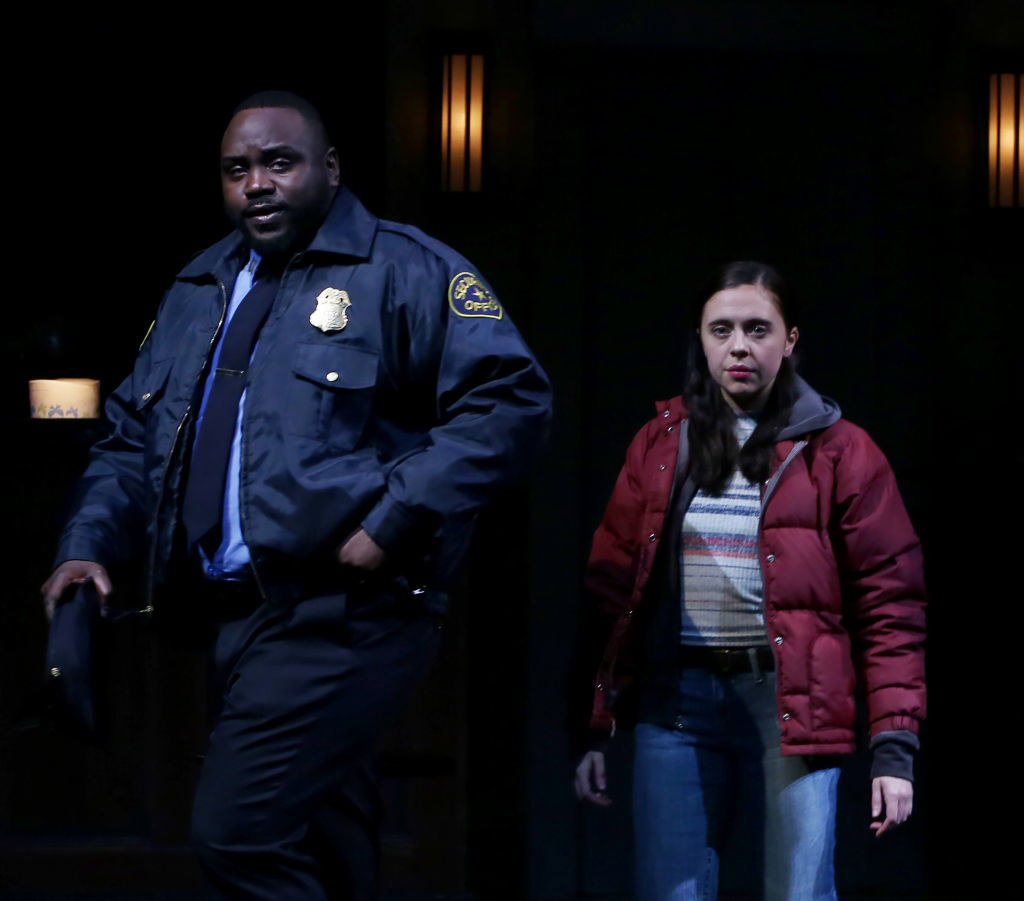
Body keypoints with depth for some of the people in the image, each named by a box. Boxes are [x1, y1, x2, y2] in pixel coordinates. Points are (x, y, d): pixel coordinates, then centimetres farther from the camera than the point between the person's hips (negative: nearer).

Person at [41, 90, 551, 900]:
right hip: (238, 615, 7)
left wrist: (392, 521, -17)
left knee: (239, 833, -19)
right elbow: (133, 438, 24)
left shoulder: (404, 270, -3)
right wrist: (89, 545, 7)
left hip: (339, 614, -7)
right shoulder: (199, 292, 19)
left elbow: (511, 403, -13)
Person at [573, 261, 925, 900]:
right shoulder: (659, 446, 13)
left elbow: (890, 606, 1)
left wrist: (895, 744, -7)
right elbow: (610, 590, 12)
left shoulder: (840, 454, 4)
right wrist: (595, 729, 6)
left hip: (789, 706, -2)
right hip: (676, 700, 2)